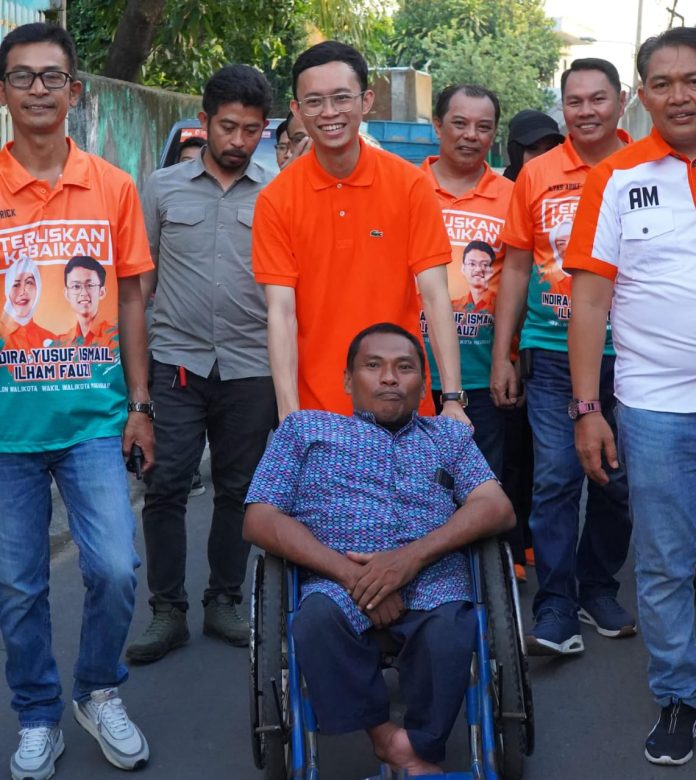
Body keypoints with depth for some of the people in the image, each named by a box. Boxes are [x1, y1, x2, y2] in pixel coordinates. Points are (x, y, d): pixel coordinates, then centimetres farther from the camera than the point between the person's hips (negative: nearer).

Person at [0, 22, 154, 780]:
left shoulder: (113, 187, 3)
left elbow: (129, 299, 8)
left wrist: (139, 403, 5)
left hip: (93, 416, 1)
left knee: (115, 569, -4)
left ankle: (100, 694, 23)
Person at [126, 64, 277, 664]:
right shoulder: (163, 188, 7)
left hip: (250, 368, 0)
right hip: (176, 364, 0)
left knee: (238, 490, 9)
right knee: (166, 488, -1)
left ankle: (224, 602, 24)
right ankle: (168, 612, 10)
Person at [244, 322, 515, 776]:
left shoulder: (450, 435, 27)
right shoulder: (306, 428, 22)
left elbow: (497, 509, 9)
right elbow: (260, 520, 7)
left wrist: (415, 555, -11)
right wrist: (350, 572, -9)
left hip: (432, 584, 1)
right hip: (338, 583, 0)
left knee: (448, 631, -34)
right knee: (319, 618, -36)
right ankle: (384, 736, -17)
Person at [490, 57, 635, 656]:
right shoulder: (537, 175, 2)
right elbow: (516, 268, 6)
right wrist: (502, 355, 3)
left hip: (626, 354, 1)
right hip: (553, 353, -1)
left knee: (617, 479, 11)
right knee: (555, 478, -2)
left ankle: (599, 589, 28)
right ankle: (555, 606, 6)